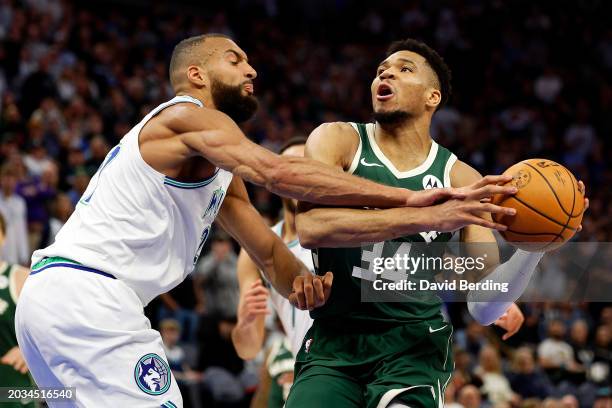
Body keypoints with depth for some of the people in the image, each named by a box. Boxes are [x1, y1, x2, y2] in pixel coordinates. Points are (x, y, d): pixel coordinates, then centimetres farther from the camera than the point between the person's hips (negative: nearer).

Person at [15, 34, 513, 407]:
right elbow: (277, 172, -23)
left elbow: (266, 246, 22)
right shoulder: (187, 116, -8)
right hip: (87, 295, -11)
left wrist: (298, 277, -4)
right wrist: (412, 203, -28)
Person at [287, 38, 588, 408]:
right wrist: (429, 214, -31)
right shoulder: (338, 141, -2)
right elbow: (310, 228, -24)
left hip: (413, 345, 0)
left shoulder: (461, 179, 2)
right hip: (333, 340, 0)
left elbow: (483, 308, -1)